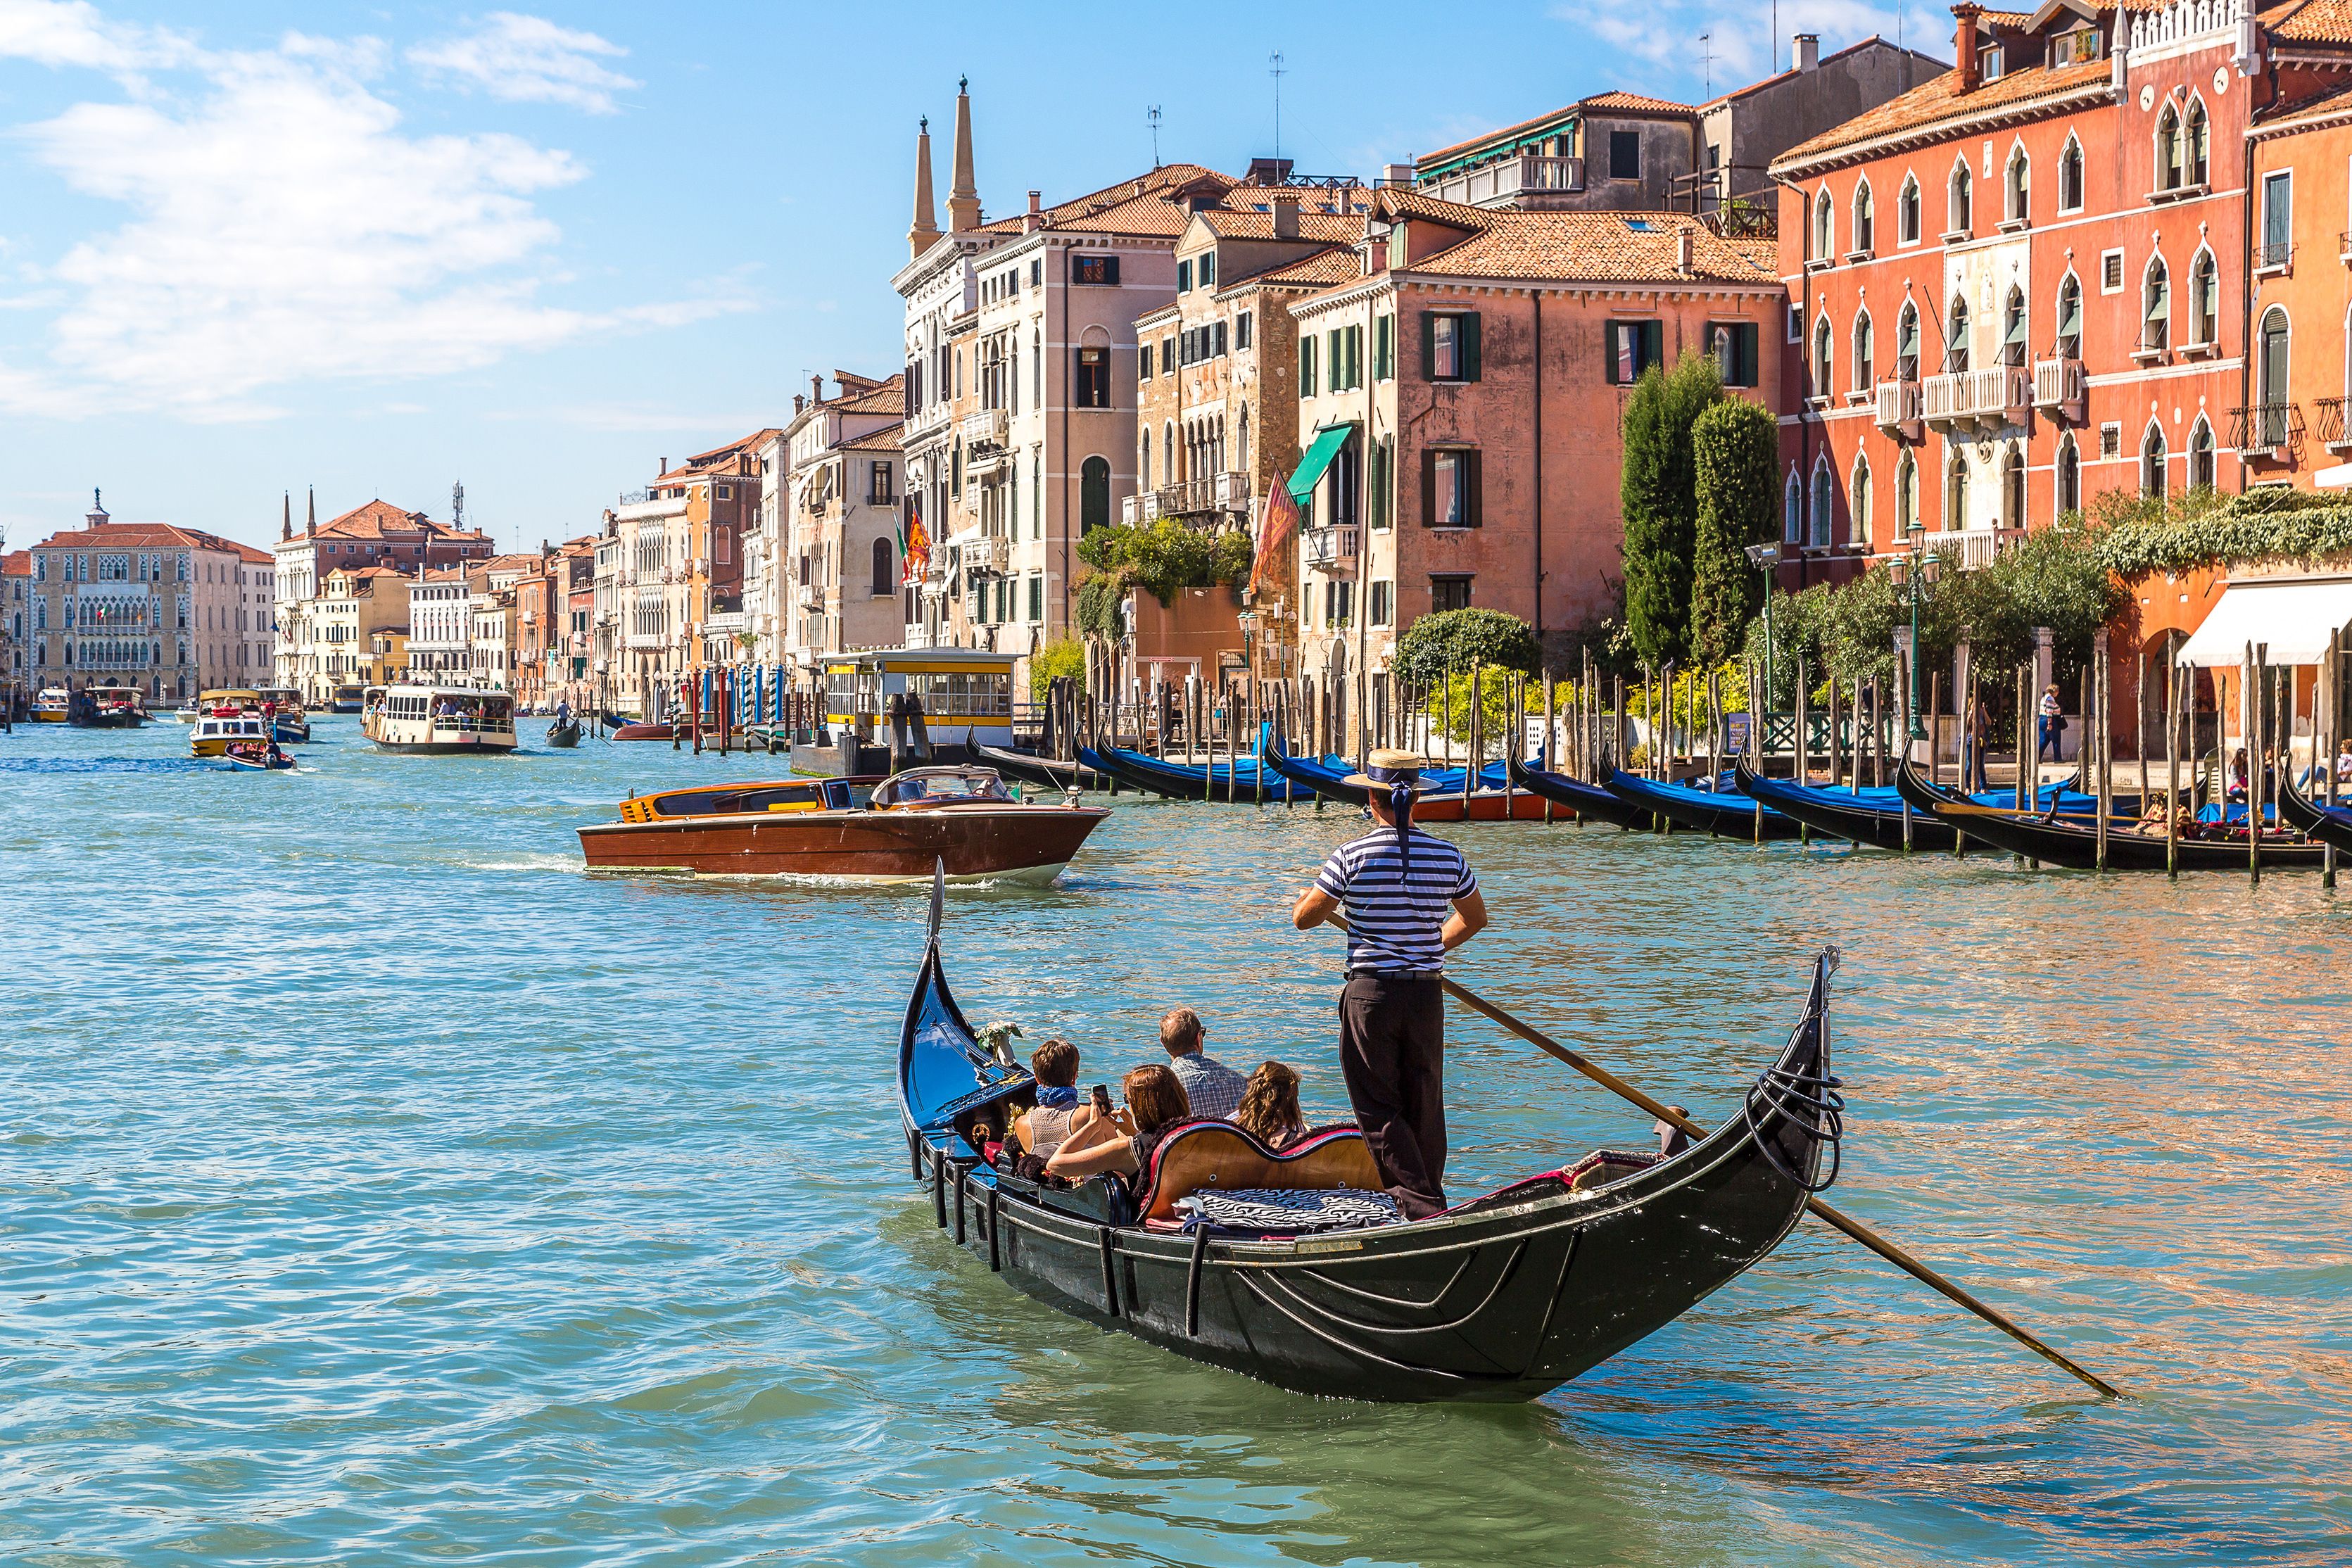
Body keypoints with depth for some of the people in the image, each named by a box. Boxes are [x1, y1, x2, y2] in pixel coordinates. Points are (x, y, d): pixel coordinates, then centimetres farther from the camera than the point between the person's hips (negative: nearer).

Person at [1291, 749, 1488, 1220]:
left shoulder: (1352, 856, -11)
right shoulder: (1447, 856, 0)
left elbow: (1304, 918, -3)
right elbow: (1475, 918, 16)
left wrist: (1313, 891, 20)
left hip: (1370, 994, -3)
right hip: (1426, 994, 3)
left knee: (1379, 1110, 2)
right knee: (1425, 1108, 14)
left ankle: (1421, 1206, -9)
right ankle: (1429, 1196, 20)